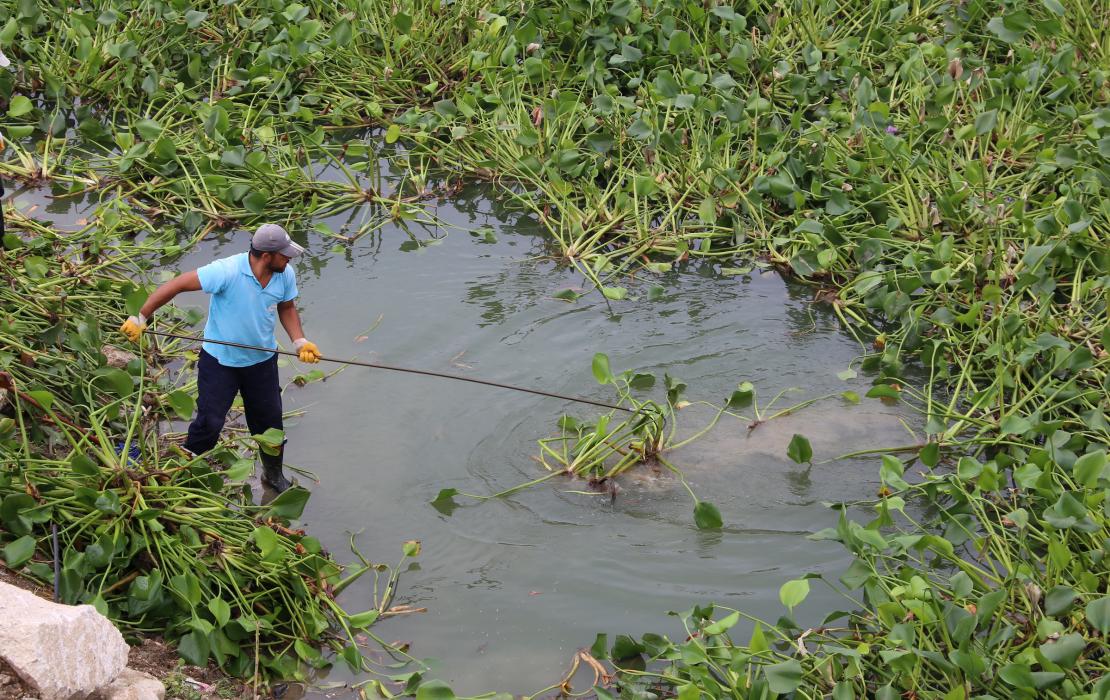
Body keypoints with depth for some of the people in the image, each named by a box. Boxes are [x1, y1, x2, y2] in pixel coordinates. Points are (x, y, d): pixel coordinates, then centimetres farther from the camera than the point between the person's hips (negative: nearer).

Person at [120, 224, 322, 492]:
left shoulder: (285, 274, -12)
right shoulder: (227, 271, -31)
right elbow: (177, 285, -27)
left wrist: (300, 342, -9)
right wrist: (140, 318, -24)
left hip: (262, 360, 5)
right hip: (220, 360, -5)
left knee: (269, 420, 16)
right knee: (209, 422, 0)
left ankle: (274, 474, 40)